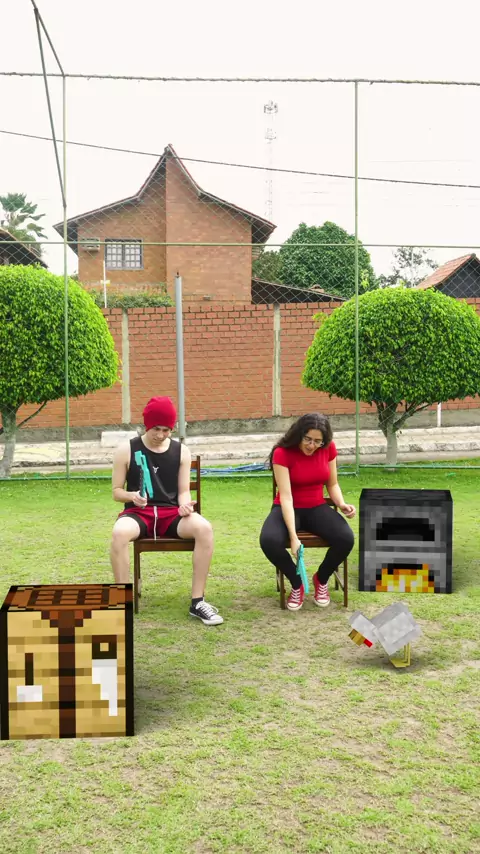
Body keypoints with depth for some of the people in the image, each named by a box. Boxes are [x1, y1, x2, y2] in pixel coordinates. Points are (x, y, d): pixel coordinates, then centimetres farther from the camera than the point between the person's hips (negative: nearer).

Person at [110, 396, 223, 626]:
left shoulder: (181, 451, 6)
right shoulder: (127, 450, 0)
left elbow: (183, 491, 7)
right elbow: (116, 491, 4)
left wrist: (185, 504, -17)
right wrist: (131, 496, -19)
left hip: (170, 513, 2)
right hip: (138, 513, -2)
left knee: (204, 528, -31)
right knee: (119, 532, -38)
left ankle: (197, 601, -20)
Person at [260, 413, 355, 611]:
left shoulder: (328, 448, -7)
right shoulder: (282, 453, -20)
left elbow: (332, 484, 5)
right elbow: (286, 496, -26)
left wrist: (341, 504, -18)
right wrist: (293, 537, -34)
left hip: (316, 508, 3)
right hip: (288, 509, -3)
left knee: (346, 538, -27)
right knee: (269, 541, -35)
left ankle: (321, 579, 4)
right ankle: (297, 583, -5)